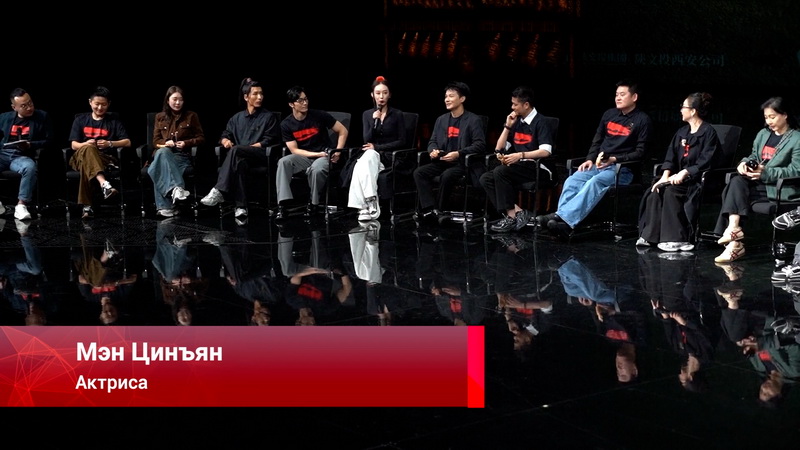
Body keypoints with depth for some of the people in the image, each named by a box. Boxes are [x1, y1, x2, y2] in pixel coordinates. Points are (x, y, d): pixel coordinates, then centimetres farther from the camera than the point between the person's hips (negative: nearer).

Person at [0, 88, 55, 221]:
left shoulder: (43, 117, 9)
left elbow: (49, 140, 6)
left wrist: (31, 145, -9)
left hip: (22, 157, -2)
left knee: (30, 167, -39)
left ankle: (21, 205, -30)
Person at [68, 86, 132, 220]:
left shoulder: (114, 120, 18)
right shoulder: (80, 120, 19)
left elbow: (127, 142, 8)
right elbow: (74, 145, 9)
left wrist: (110, 143, -11)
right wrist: (86, 144, -15)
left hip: (104, 158, 0)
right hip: (80, 157, 0)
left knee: (86, 165, -39)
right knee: (88, 149, -40)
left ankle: (87, 207, -51)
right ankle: (104, 184, -63)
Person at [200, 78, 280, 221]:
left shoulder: (269, 117, 10)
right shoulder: (237, 118, 23)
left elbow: (268, 141, -1)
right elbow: (225, 135, 21)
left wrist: (245, 148, -11)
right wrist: (226, 140, -7)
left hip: (261, 156, -3)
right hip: (241, 156, 3)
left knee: (236, 151, -36)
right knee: (239, 162, -39)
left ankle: (219, 191, -44)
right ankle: (241, 207, -49)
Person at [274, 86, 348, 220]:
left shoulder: (319, 115, -6)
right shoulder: (286, 124, -2)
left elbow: (343, 131, 0)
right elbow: (294, 150, -3)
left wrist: (338, 152, -9)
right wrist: (316, 154, -15)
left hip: (325, 155, -2)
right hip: (304, 157, 2)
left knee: (316, 169, -37)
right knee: (283, 162, -27)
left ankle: (314, 204, -14)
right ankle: (282, 205, -33)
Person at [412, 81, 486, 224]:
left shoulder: (473, 120, -2)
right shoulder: (441, 120, 18)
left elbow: (480, 145, -11)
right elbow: (432, 141, 20)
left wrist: (458, 154, -23)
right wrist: (433, 150, -6)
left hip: (464, 163, -6)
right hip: (443, 161, 6)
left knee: (447, 175, -36)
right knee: (419, 172, -18)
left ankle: (439, 210, -20)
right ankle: (430, 209, -26)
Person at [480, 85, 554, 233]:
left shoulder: (540, 122, -7)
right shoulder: (517, 122, 15)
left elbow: (546, 151, -21)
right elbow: (499, 148, 17)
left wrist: (520, 155, -26)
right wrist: (508, 127, 7)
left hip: (537, 169, -8)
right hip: (519, 168, 8)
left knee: (500, 171, -29)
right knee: (486, 179, -12)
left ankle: (511, 216, -23)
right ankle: (517, 212, -24)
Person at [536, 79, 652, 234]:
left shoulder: (643, 120, 1)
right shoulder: (609, 114, 19)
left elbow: (640, 153, -4)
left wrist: (614, 159, -16)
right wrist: (590, 160, 3)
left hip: (622, 169, -6)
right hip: (598, 164, 6)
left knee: (595, 182, -35)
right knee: (572, 181, -24)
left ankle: (563, 217, -48)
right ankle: (563, 221, -40)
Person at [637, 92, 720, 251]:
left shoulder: (708, 132, -6)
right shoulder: (682, 132, 16)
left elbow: (705, 162, -15)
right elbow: (670, 156, 9)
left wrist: (684, 173, -23)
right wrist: (665, 176, -7)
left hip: (698, 180, -7)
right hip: (681, 177, 7)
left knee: (670, 191, -30)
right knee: (654, 192, -18)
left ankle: (678, 239, -27)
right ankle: (649, 236, -20)